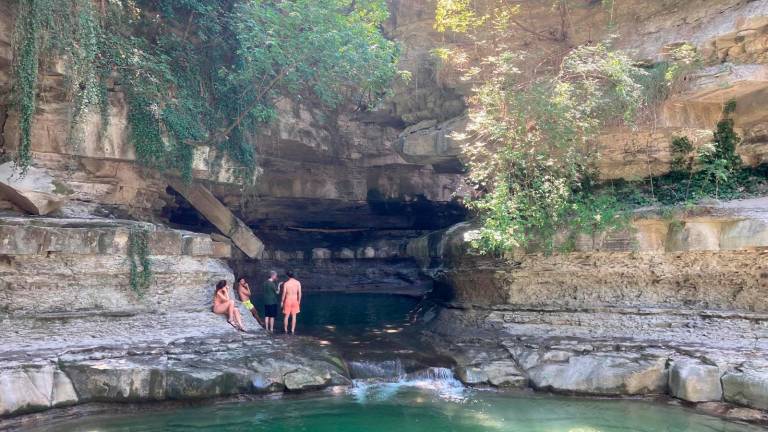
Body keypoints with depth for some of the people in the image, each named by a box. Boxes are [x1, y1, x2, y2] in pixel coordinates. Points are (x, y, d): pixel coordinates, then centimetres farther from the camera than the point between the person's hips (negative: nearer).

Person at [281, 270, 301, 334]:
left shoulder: (286, 283, -9)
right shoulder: (298, 282, -4)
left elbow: (284, 293, -9)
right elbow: (299, 293, -5)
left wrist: (282, 301, 2)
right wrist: (299, 301, 7)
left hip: (288, 300, -1)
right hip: (295, 300, 1)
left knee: (286, 316, 10)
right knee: (293, 316, 7)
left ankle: (285, 330, 19)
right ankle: (292, 330, 5)